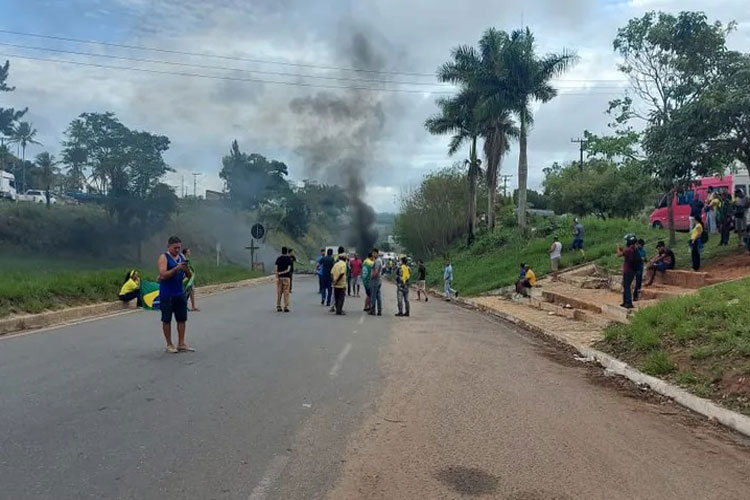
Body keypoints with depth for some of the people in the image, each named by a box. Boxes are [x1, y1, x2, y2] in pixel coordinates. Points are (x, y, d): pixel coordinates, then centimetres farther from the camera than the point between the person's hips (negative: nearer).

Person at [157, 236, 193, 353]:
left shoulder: (181, 257, 10)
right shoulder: (163, 258, -6)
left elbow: (189, 275, 9)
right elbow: (163, 275, -18)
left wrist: (186, 269, -12)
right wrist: (176, 268, -27)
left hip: (180, 293, 6)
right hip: (167, 294, -6)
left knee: (182, 319, 7)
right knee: (167, 320, 3)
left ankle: (181, 344, 14)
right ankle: (169, 345, 12)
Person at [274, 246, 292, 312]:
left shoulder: (278, 258, 4)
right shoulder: (289, 259, -2)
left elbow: (275, 267, -7)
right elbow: (288, 269, -12)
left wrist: (277, 274, -10)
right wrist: (281, 273, -10)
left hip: (279, 277, 2)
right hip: (286, 277, -2)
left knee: (279, 292, 8)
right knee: (286, 292, 0)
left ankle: (278, 307, 10)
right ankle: (286, 307, -3)